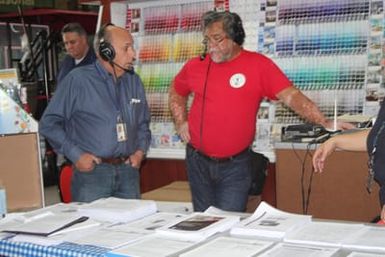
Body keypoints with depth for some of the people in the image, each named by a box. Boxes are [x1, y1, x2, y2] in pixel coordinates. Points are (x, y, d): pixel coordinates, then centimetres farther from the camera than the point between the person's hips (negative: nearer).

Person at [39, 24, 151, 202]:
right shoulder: (77, 80, -6)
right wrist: (75, 154, -10)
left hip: (128, 170, 5)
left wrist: (141, 150, 4)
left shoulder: (134, 81, 10)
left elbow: (143, 123, 21)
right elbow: (49, 123, -4)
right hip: (92, 172, -4)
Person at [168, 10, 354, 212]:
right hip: (198, 161, 3)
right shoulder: (195, 66, 1)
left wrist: (324, 123, -26)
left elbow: (291, 95, -16)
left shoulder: (258, 65, -9)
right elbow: (176, 91, 21)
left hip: (236, 165, -3)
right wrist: (180, 122, 9)